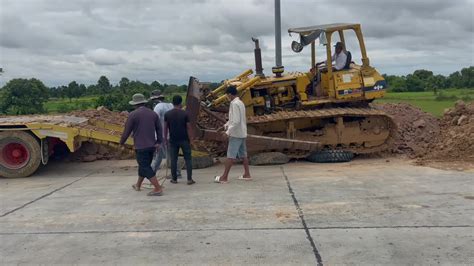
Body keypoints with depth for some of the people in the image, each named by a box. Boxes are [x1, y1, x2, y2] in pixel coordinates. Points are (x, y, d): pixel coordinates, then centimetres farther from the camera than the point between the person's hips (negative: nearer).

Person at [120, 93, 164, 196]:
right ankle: (138, 185, 37)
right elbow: (159, 129, 6)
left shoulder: (133, 115, -9)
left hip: (141, 146, -7)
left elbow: (127, 131, -4)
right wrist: (159, 142, 6)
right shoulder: (153, 113, 8)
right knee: (144, 165, 20)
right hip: (152, 145, 7)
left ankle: (158, 188, -9)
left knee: (146, 168, -3)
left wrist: (121, 142, 10)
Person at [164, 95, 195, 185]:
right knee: (188, 159, 5)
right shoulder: (185, 114, -8)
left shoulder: (167, 114, -2)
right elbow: (188, 127, -7)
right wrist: (191, 139, 1)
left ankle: (174, 179, 15)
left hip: (173, 140, 2)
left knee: (173, 160, 9)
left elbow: (165, 127, 3)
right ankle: (189, 179, 2)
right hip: (184, 140, -2)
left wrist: (165, 139, 14)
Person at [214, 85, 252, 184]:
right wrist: (227, 124, 12)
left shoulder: (234, 104, -16)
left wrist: (228, 131, -18)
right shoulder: (240, 103, 13)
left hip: (236, 134, -9)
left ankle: (224, 177, -4)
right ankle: (247, 174, 18)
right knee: (243, 154, 13)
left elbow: (236, 121, -23)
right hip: (242, 133, 9)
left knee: (231, 156, -7)